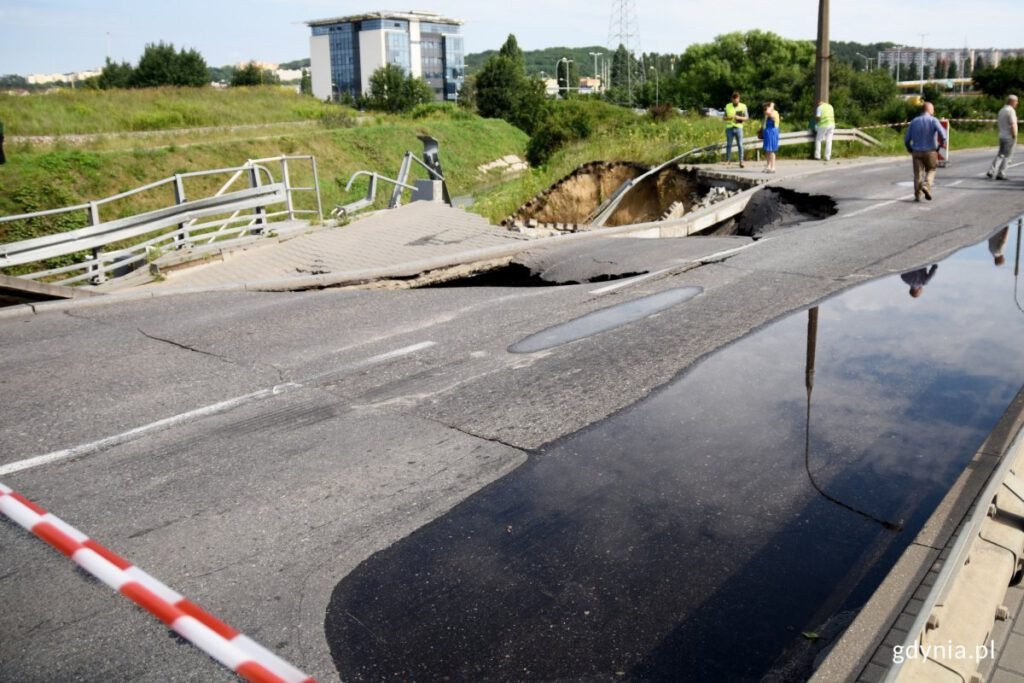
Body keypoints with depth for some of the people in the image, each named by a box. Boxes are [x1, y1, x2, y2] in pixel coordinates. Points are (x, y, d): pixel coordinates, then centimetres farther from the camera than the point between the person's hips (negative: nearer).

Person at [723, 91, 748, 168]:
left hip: (738, 128, -1)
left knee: (740, 145, -4)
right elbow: (724, 117, 10)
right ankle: (728, 160, 12)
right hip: (729, 128, 1)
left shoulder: (743, 106, 1)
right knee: (728, 144, 3)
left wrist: (739, 118, -17)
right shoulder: (728, 106, 6)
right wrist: (728, 118, -14)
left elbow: (746, 118, 3)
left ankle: (741, 161, -1)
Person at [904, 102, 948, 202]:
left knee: (918, 174, 6)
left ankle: (917, 196, 2)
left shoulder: (914, 121, 6)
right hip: (930, 152, -2)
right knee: (931, 170, 16)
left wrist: (910, 150, 19)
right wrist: (942, 144, -3)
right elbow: (942, 132, -19)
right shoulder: (933, 120, -5)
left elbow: (906, 138, 5)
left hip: (917, 152, 2)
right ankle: (926, 186, -9)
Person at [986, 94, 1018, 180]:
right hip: (1009, 137, -8)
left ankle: (991, 171, 1)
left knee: (1000, 155, 12)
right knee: (1007, 156, -1)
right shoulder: (1011, 110, -14)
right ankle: (1001, 174, -1)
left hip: (1002, 136, 8)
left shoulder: (1001, 110, 12)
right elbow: (1013, 125, -19)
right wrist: (1015, 137, -14)